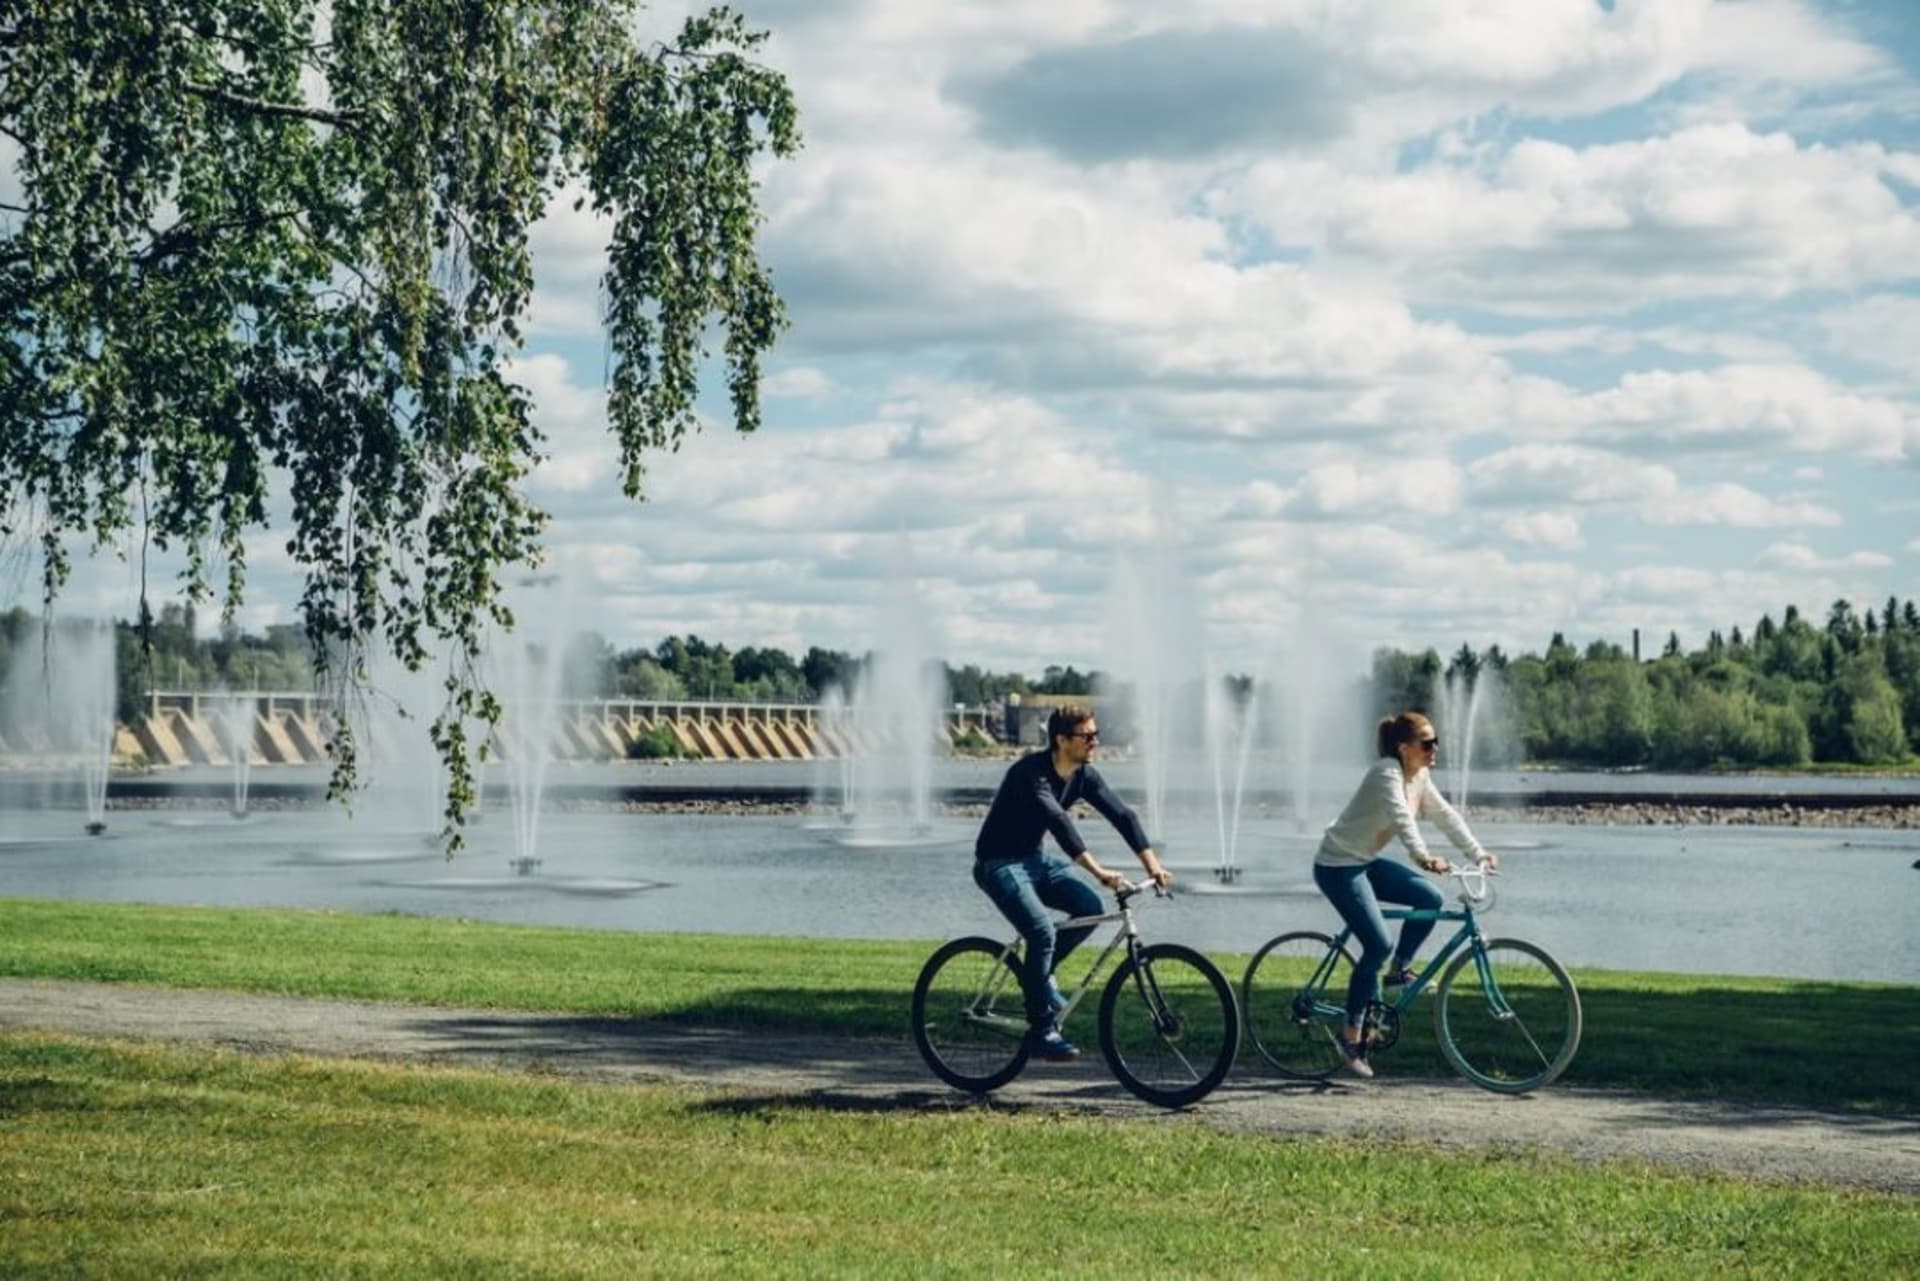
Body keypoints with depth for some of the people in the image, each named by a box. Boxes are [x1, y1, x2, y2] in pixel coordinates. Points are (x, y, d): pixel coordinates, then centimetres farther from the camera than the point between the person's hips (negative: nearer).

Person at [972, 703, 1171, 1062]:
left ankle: (1037, 973, 7)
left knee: (1089, 906, -14)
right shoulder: (1031, 772, -26)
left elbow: (1122, 815, -4)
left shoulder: (1084, 775, -1)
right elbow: (1059, 822, -38)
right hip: (999, 864, -8)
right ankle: (1040, 1030, -14)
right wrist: (1098, 872, -47)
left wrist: (1152, 863, -17)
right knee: (1043, 931, -25)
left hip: (1035, 858, 8)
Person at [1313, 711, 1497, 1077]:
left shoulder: (1419, 776, 5)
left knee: (1430, 898, -6)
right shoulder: (1387, 773, -22)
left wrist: (1478, 853, -1)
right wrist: (1422, 857, -53)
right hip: (1337, 866, -9)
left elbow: (1445, 815, 7)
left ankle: (1399, 969, 11)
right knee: (1378, 944, -15)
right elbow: (1401, 817, -38)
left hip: (1366, 863, 9)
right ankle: (1351, 1031, -4)